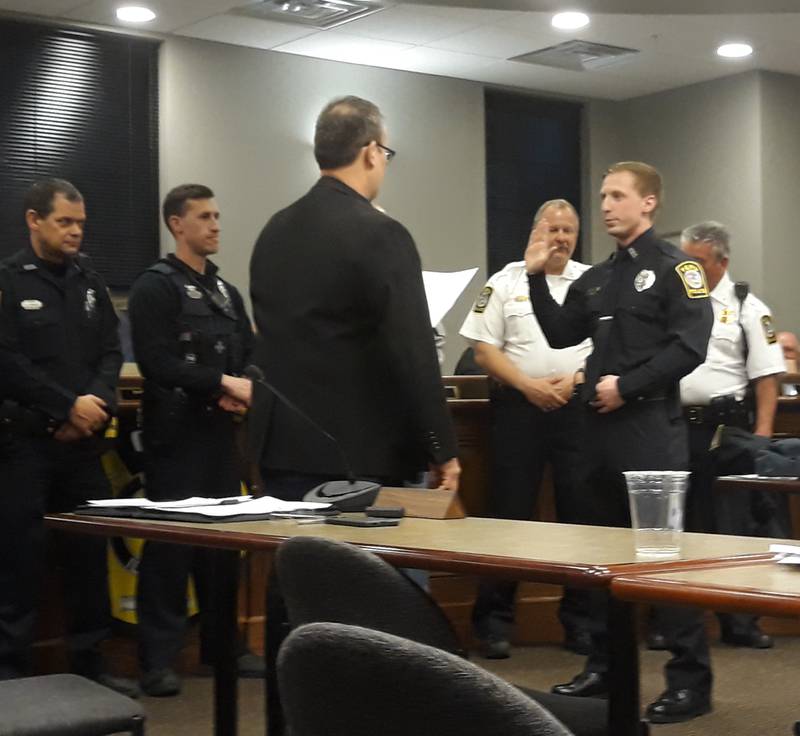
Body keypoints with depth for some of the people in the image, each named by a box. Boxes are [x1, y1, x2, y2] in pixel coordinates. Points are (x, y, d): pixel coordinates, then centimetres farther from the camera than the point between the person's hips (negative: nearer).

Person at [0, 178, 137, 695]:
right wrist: (67, 406, -13)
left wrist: (97, 401, -9)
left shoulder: (90, 279, 12)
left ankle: (90, 662, 20)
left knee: (90, 553, 9)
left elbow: (111, 351, 10)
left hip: (83, 440, 5)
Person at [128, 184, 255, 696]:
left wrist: (241, 393, -8)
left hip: (222, 433, 7)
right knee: (170, 541, -4)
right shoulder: (155, 287, -6)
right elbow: (155, 362, -17)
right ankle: (159, 659, 3)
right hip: (176, 434, -7)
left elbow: (250, 355, 13)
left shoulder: (227, 292, 16)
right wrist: (223, 383, -20)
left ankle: (222, 644, 22)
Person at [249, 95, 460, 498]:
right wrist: (443, 451, -9)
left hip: (283, 453, 7)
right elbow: (414, 354, -16)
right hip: (358, 456, -7)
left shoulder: (274, 231, 8)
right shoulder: (382, 235, -13)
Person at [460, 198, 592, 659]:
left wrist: (574, 381, -11)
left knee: (581, 513, 4)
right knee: (510, 515, 0)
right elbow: (484, 348, 0)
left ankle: (579, 619, 15)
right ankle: (494, 621, 8)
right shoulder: (506, 282, 5)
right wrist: (527, 385, -11)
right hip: (519, 408, -1)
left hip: (576, 408, 1)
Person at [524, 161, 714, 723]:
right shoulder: (599, 277, 17)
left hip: (652, 427, -8)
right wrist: (537, 277, 10)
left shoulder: (674, 267, -5)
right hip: (602, 425, 8)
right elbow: (560, 334, 18)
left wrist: (627, 386, -16)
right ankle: (606, 666, 23)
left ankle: (692, 678, 3)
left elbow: (689, 347, -15)